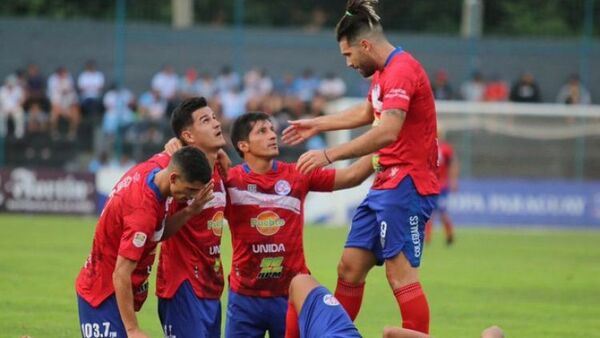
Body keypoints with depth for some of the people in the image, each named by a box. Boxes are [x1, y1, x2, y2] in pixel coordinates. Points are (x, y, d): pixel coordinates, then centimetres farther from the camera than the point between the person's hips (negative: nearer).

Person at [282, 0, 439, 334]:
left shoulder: (401, 70, -17)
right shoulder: (384, 72, 16)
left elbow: (387, 132, -29)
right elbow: (367, 113, 36)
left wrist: (329, 155, -28)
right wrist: (317, 125, 40)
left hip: (406, 184, -10)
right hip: (385, 184, 10)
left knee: (401, 274, -14)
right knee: (350, 267, 9)